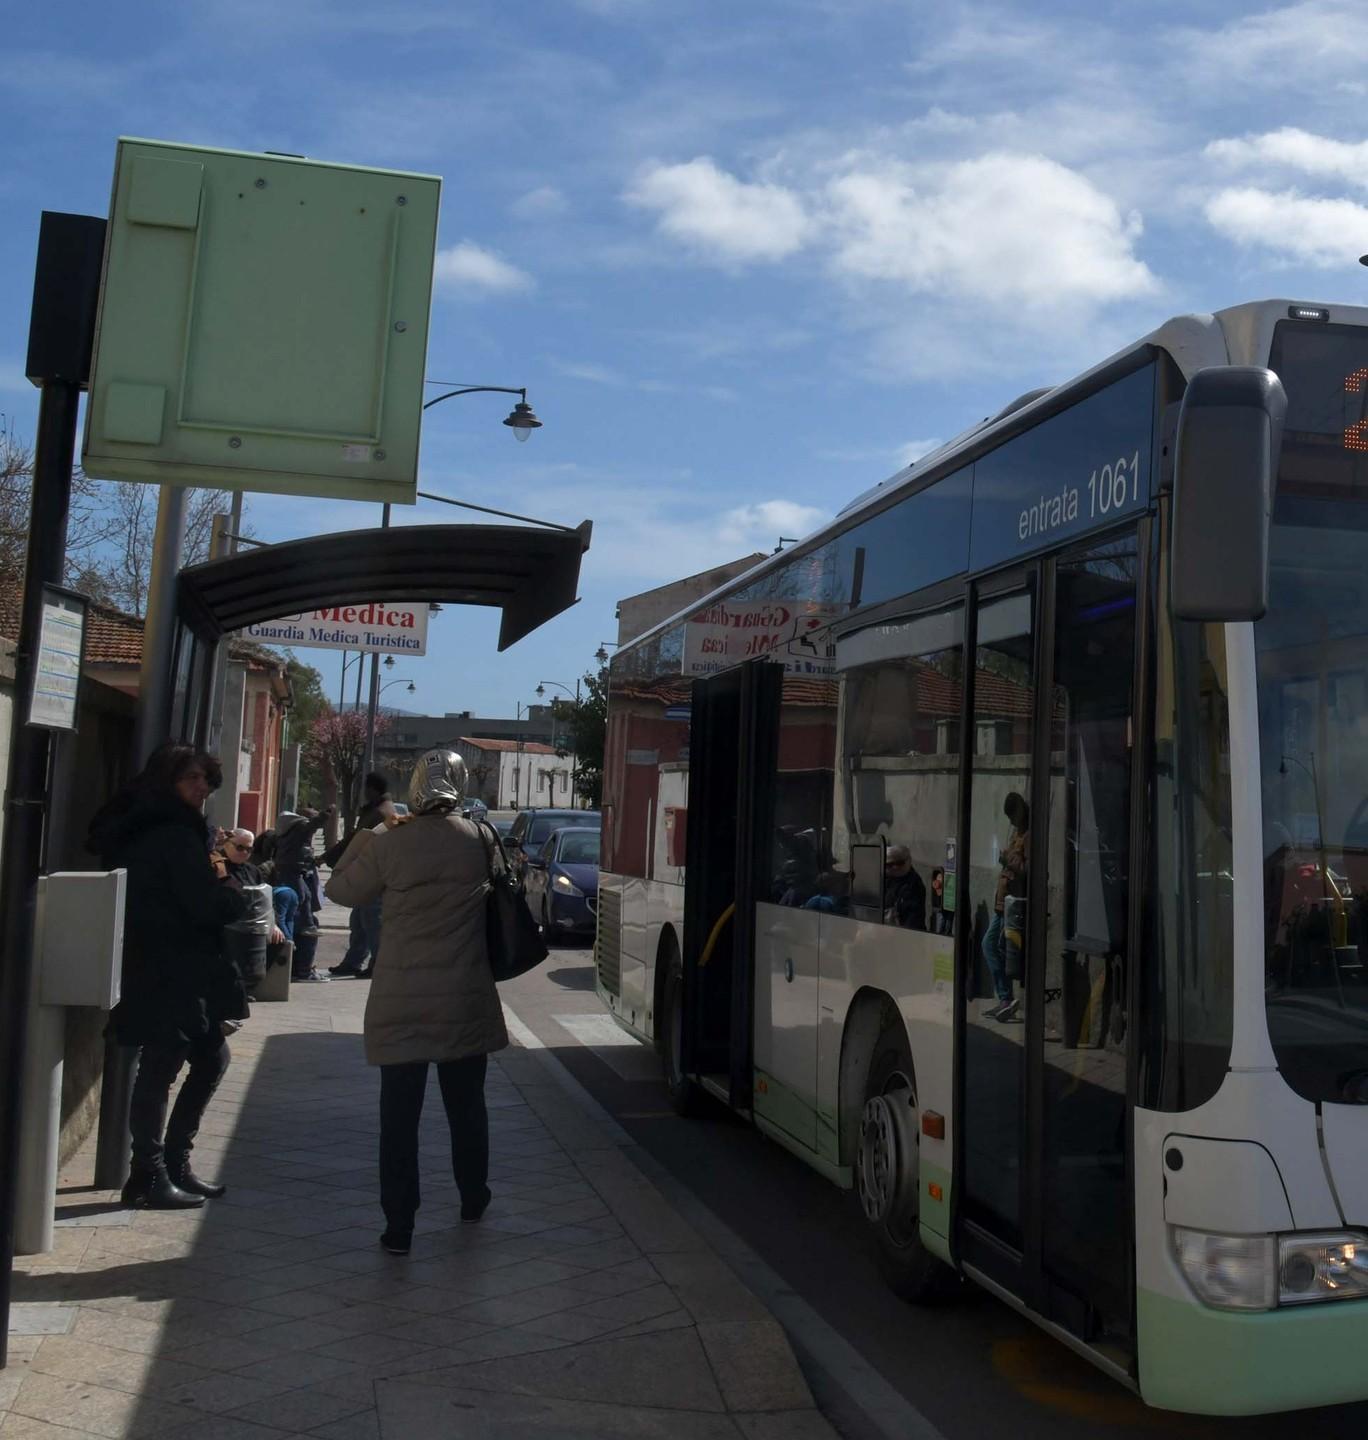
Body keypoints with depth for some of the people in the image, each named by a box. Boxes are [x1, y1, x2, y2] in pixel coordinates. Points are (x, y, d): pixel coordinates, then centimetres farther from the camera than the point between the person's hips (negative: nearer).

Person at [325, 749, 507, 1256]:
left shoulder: (390, 844, -11)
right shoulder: (478, 839, -5)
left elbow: (341, 890, 2)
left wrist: (367, 837, 11)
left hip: (402, 1000, -2)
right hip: (465, 999, 3)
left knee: (399, 1113, 4)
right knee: (466, 1103, 19)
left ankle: (399, 1226, 5)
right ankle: (473, 1198, 36)